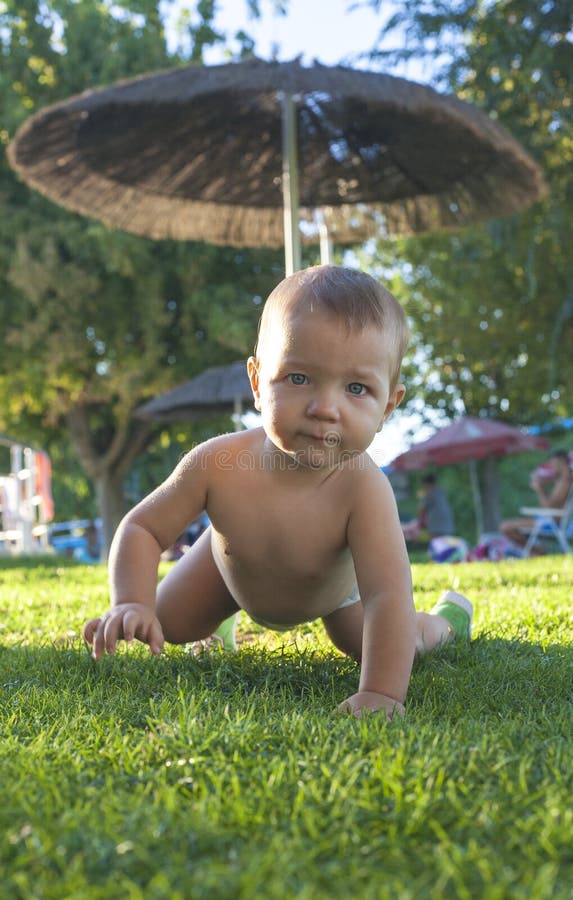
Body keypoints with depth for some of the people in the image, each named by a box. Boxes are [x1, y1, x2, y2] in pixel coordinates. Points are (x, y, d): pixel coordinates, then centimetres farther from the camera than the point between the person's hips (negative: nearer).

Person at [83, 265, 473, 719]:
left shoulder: (362, 487, -46)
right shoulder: (219, 463, -41)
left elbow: (388, 597, -50)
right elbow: (142, 528, -27)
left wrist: (379, 694, -60)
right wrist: (132, 605, -44)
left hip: (334, 580, -1)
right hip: (234, 564, 2)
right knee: (170, 626, 10)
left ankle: (444, 619, 41)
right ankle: (220, 617, 47)